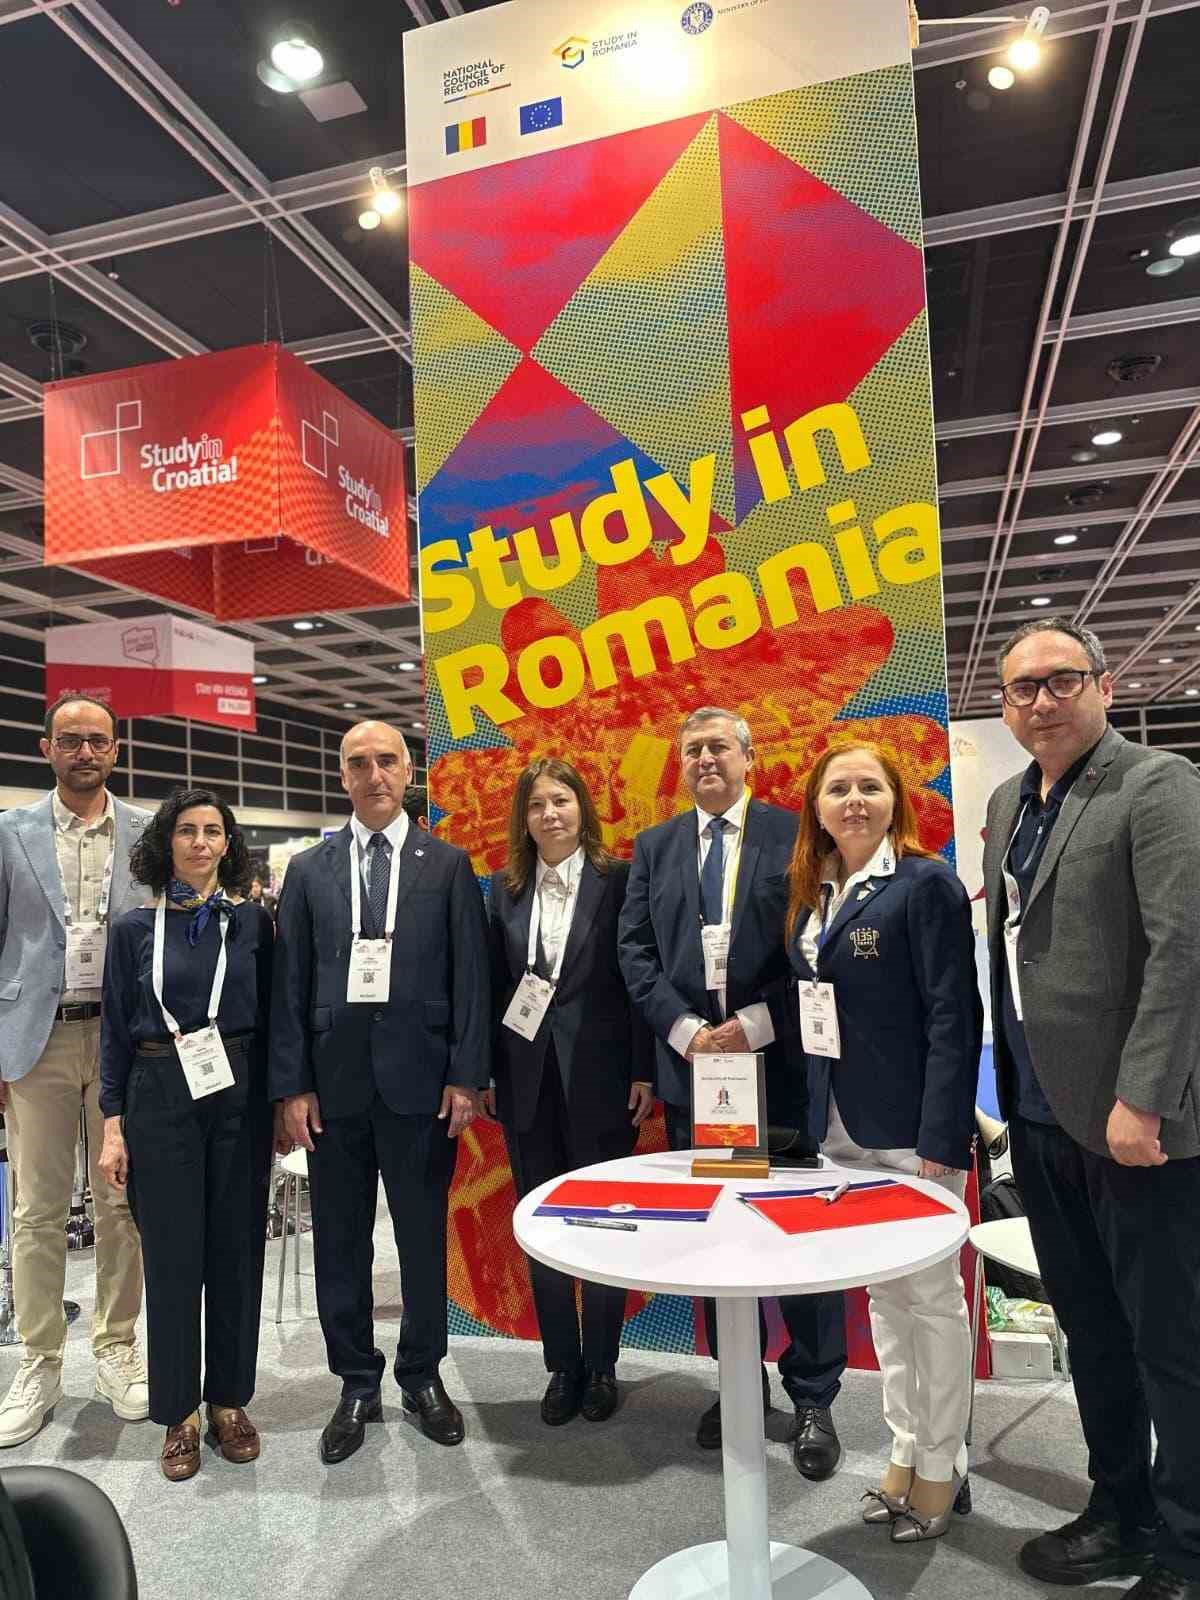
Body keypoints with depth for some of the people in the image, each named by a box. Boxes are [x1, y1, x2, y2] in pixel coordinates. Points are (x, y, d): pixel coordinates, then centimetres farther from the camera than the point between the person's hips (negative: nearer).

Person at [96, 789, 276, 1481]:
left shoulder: (253, 921, 2)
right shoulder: (134, 928, 3)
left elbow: (272, 1017, 4)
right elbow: (116, 1032, 5)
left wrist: (280, 1102, 1)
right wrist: (113, 1125, 0)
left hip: (240, 1096, 1)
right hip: (160, 1099, 0)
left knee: (237, 1249, 9)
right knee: (173, 1255, 6)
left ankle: (230, 1401, 26)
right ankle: (180, 1414, 23)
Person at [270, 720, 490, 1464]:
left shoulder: (448, 865, 1)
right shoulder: (309, 869, 6)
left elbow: (471, 976, -2)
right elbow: (291, 983, 4)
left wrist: (466, 1076, -7)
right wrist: (292, 1083, -1)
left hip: (420, 1080, -1)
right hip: (334, 1082, 2)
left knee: (424, 1236, 11)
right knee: (341, 1241, 12)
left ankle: (423, 1375, 31)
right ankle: (357, 1384, 30)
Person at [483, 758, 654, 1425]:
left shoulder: (618, 881, -4)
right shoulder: (506, 889, 6)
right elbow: (494, 983, 7)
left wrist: (644, 1072, -8)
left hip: (599, 1076, -3)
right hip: (526, 1079, 3)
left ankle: (602, 1365, 26)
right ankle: (562, 1365, 27)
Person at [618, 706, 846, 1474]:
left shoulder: (797, 834, -2)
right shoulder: (655, 847, 9)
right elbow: (635, 951, 5)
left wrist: (756, 1024, -15)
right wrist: (684, 1028, -8)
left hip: (782, 1062, -3)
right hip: (692, 1063, 4)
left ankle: (814, 1399, 23)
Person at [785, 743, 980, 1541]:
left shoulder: (926, 883, -12)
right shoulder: (814, 895, 9)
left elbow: (955, 1018, -16)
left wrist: (942, 1139, -20)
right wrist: (808, 1116, 10)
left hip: (911, 1129, -6)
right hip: (842, 1129, 7)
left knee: (932, 1295, 8)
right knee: (884, 1296, 17)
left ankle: (942, 1467, 27)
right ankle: (906, 1451, 33)